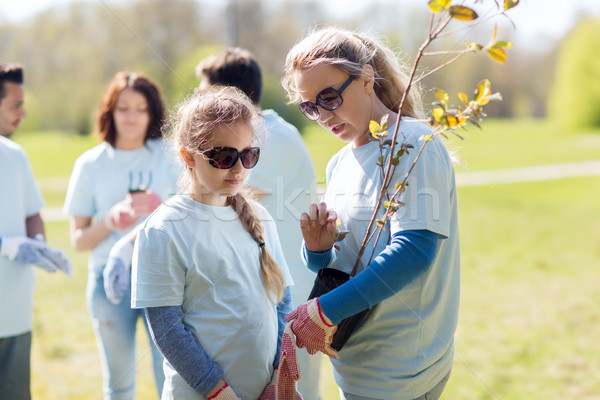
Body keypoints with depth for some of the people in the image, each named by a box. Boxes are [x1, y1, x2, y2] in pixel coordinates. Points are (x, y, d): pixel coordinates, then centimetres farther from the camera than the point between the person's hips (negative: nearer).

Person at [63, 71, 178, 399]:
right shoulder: (91, 164, 4)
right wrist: (112, 220, -14)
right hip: (111, 278, 1)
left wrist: (160, 209, -13)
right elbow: (78, 240, 5)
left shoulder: (169, 154, 3)